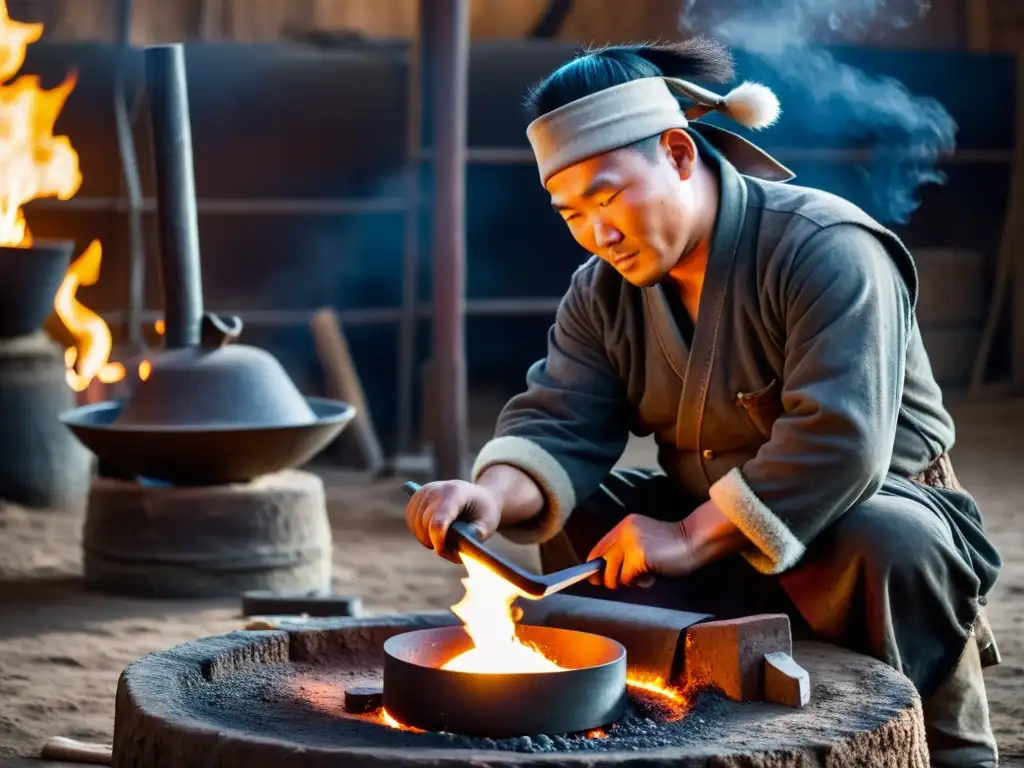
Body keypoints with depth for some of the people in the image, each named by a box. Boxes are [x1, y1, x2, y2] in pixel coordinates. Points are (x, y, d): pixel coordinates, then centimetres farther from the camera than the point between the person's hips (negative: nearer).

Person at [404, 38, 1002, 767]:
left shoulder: (825, 249, -23)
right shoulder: (603, 291, 0)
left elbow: (838, 443, -34)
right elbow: (559, 427, -9)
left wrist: (691, 537, -34)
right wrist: (494, 494, -32)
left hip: (877, 515, -6)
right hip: (717, 541, 6)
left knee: (887, 546, -38)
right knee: (573, 518, -9)